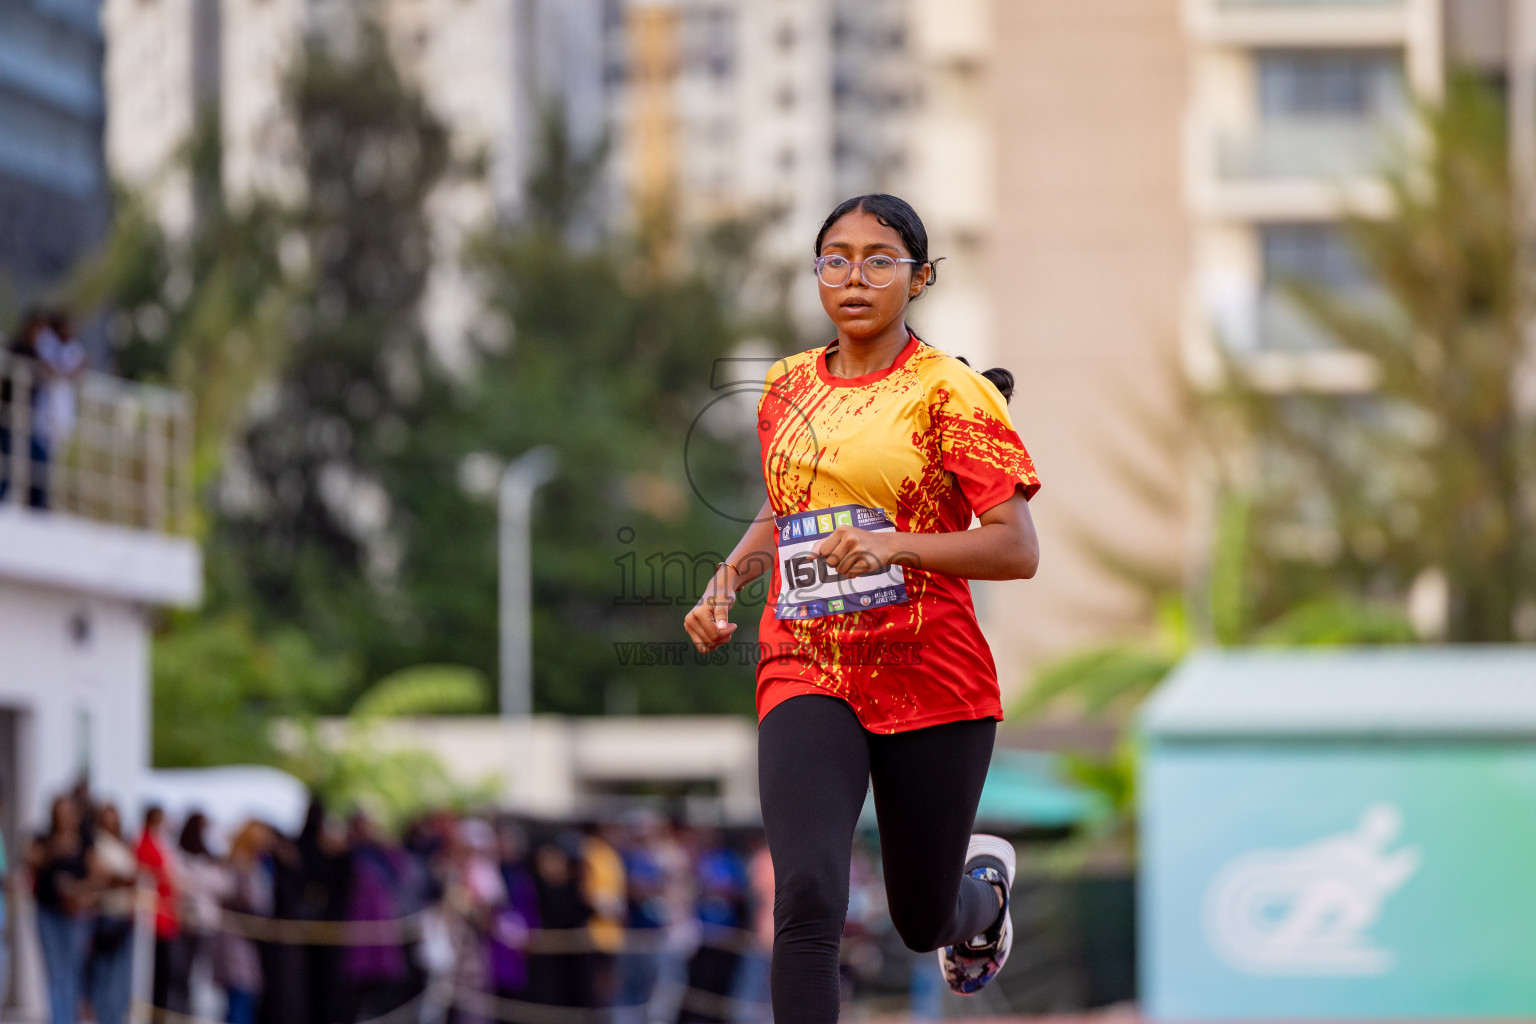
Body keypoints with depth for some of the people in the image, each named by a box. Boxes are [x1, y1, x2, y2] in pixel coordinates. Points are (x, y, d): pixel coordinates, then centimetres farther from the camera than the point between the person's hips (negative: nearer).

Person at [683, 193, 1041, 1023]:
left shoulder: (950, 392, -6)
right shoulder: (788, 388, 9)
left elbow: (1017, 549, -12)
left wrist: (893, 547, -26)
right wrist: (726, 582, 11)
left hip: (934, 682, -2)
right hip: (806, 675, 2)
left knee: (924, 924, 15)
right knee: (806, 897, -23)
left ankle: (985, 877, 52)